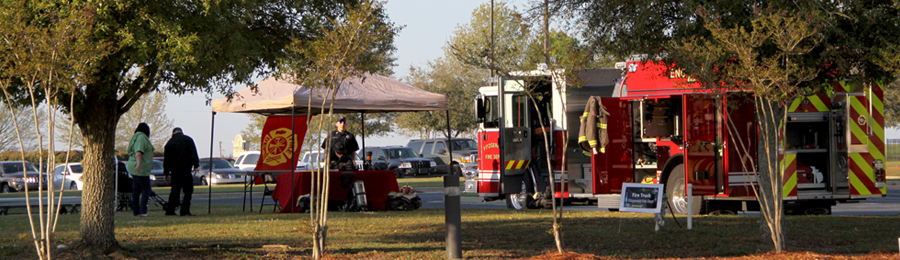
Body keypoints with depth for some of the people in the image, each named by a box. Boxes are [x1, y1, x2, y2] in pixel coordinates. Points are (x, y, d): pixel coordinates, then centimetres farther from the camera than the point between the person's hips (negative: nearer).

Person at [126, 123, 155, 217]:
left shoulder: (135, 137, 17)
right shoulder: (141, 138, -13)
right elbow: (138, 152, -27)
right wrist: (139, 164, -38)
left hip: (134, 168, 10)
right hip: (141, 170, -10)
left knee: (136, 190, 10)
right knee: (146, 190, -9)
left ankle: (136, 211, 12)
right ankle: (143, 211, -16)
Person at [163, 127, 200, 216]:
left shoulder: (169, 143, 12)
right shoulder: (188, 139, 2)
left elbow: (166, 160, 15)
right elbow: (193, 154, -7)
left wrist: (166, 173, 20)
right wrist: (196, 165, -6)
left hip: (174, 171, 5)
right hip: (186, 170, -5)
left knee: (174, 191, 14)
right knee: (188, 190, -5)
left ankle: (169, 211, 16)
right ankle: (185, 210, -15)